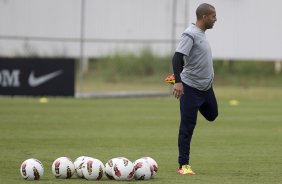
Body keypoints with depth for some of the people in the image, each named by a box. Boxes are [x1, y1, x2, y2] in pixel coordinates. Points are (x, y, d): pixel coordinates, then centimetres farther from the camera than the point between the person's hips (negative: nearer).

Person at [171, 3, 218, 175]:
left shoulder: (201, 34, 10)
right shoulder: (190, 34, -17)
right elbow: (177, 58, -25)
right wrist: (178, 81, -33)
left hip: (206, 87, 9)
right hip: (191, 88, -9)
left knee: (212, 115, 19)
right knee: (187, 127, -6)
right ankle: (184, 165, -3)